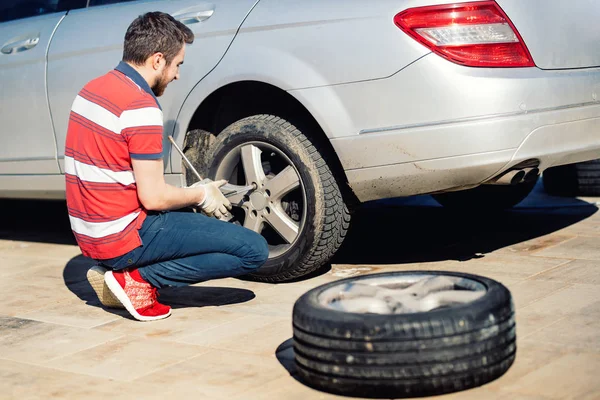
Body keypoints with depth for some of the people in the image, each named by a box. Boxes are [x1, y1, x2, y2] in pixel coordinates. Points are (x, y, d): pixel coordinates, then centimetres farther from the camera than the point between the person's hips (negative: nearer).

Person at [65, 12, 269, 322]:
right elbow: (153, 197, -20)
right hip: (124, 238, -9)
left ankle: (116, 269, 13)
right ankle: (139, 278, -8)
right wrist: (201, 195, 0)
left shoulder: (92, 90, 10)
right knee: (254, 251, -9)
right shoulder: (141, 107, -19)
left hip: (88, 236, 9)